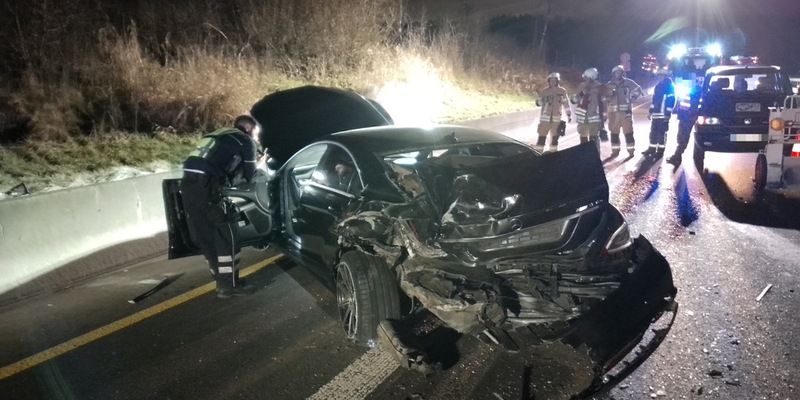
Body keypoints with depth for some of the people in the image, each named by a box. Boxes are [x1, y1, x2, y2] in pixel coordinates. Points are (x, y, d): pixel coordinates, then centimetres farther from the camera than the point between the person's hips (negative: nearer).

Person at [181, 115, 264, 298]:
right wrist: (259, 165, 30)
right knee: (227, 236, 3)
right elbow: (249, 177, 11)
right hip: (206, 187, -8)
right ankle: (230, 285, 7)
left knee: (205, 238, 14)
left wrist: (253, 164, 37)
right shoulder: (246, 141, 9)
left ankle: (223, 282, 24)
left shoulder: (219, 136, 32)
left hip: (188, 184, 8)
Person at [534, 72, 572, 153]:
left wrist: (569, 114, 12)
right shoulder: (544, 91, -2)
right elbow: (538, 102, -1)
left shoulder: (562, 91, 1)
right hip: (545, 117, -2)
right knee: (542, 137, -4)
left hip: (556, 118, 2)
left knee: (555, 137, 8)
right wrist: (544, 101, -21)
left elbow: (566, 103, 9)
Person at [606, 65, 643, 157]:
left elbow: (638, 90, 9)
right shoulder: (609, 84, 6)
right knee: (614, 132, 6)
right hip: (613, 111, 2)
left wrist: (632, 98, 0)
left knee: (628, 131, -3)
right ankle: (615, 150, 15)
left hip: (626, 110, -2)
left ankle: (631, 150, 3)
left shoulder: (628, 82, 1)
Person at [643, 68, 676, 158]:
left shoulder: (670, 87, -8)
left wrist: (668, 114, -19)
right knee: (653, 132, 12)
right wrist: (650, 111, 19)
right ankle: (651, 149, 20)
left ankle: (660, 151, 3)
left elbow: (671, 101, -13)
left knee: (661, 133, -2)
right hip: (655, 114, 7)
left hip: (664, 114, -7)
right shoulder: (657, 86, 15)